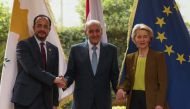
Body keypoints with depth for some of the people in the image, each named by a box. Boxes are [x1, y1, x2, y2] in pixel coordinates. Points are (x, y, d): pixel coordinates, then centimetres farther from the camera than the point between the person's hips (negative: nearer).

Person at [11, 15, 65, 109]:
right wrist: (53, 79, -18)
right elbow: (31, 68, -16)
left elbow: (55, 75, 13)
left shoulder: (53, 49, 13)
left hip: (46, 100, 4)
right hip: (26, 98, -4)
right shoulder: (23, 45, -2)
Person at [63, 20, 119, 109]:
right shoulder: (76, 50, 2)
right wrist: (65, 82, -18)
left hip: (103, 101, 1)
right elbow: (70, 73, 4)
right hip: (82, 101, -1)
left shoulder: (111, 50, 4)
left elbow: (114, 75, 5)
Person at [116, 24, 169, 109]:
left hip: (151, 100, -4)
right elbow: (128, 79, 14)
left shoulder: (158, 56, -2)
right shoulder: (130, 58, 12)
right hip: (134, 99, 4)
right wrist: (122, 89, -9)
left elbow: (163, 82, -6)